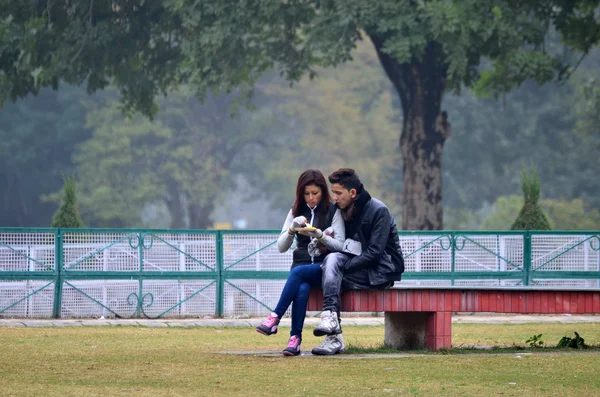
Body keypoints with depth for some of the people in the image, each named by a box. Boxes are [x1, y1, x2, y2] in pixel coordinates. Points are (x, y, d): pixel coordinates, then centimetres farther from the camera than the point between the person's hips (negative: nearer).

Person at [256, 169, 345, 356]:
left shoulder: (333, 211, 2)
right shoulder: (297, 211, 12)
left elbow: (340, 245, -5)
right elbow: (281, 247, 8)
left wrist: (319, 235, -23)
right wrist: (292, 229, -12)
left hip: (325, 266, -2)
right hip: (301, 264, 2)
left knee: (298, 272, -34)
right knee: (301, 289, -33)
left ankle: (275, 318, -32)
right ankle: (295, 338, -37)